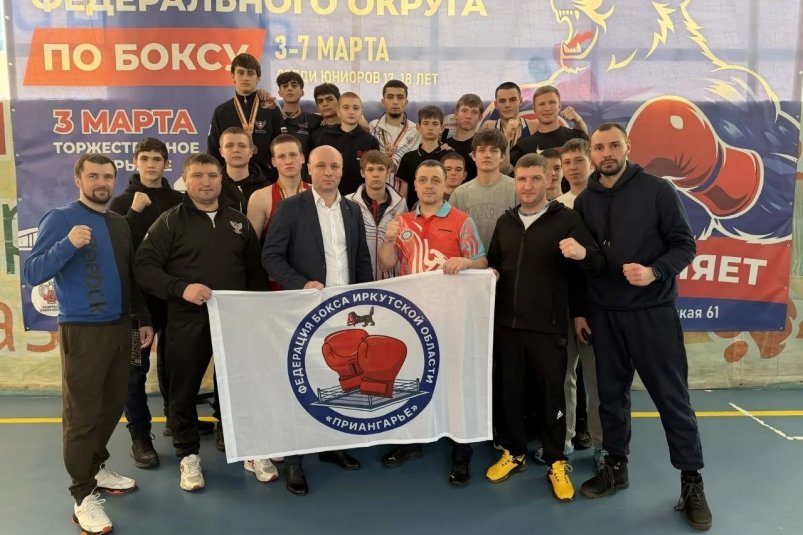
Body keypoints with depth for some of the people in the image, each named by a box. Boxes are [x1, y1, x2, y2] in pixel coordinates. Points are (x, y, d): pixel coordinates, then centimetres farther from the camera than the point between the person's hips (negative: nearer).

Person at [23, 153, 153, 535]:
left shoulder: (120, 223, 11)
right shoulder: (60, 219, -7)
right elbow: (31, 273, -15)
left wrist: (143, 318, 15)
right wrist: (68, 244, -29)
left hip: (121, 327, 6)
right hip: (82, 331, -6)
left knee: (113, 404, 14)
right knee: (81, 413, 0)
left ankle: (96, 467, 34)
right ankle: (84, 495, 11)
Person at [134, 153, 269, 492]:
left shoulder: (238, 221, 12)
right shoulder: (170, 221, 1)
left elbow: (256, 270, 16)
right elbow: (144, 267, -7)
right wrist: (181, 288, -20)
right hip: (187, 322, -2)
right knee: (184, 390, 7)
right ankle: (188, 455, 26)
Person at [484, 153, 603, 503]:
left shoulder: (566, 219, -4)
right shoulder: (505, 222, 11)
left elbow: (599, 264, -9)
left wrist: (583, 254, -31)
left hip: (548, 326, -4)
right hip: (507, 324, 4)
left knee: (551, 394, 6)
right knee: (509, 391, 12)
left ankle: (556, 462, 21)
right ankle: (513, 453, 29)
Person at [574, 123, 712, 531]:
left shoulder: (657, 190, -5)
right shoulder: (584, 201, 7)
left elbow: (684, 245, -5)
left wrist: (655, 273, -23)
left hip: (652, 311, -4)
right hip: (604, 314, 4)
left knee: (672, 396, 2)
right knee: (611, 393, 12)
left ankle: (691, 482, 16)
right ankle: (616, 466, 29)